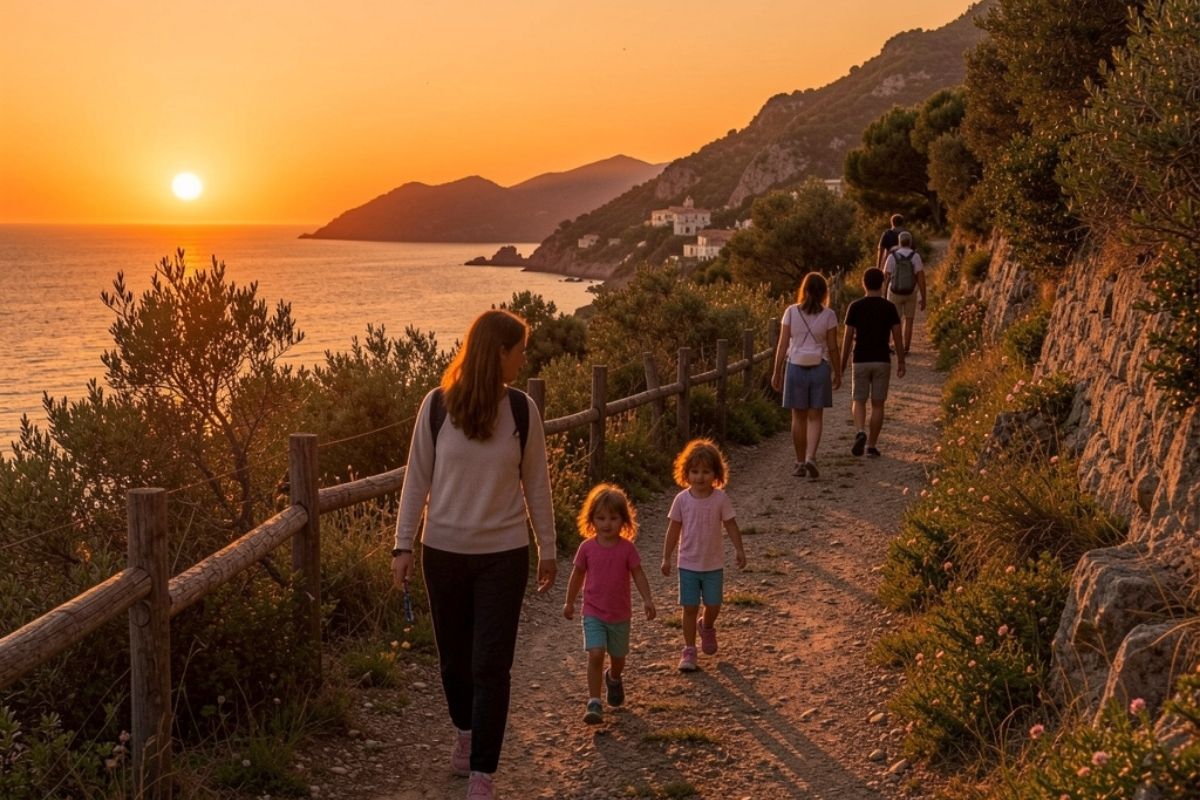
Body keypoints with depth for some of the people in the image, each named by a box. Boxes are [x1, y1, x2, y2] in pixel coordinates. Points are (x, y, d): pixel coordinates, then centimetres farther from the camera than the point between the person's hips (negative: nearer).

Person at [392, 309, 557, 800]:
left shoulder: (522, 410, -4)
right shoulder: (437, 405, -7)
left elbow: (536, 485, 4)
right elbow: (417, 479, 0)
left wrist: (547, 549, 8)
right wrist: (403, 545, -3)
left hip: (503, 555, 0)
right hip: (444, 551, 1)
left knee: (491, 665, -2)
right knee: (454, 656, 16)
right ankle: (466, 731, 43)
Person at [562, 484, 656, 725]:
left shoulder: (627, 548, -9)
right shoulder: (587, 548, -6)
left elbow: (638, 575, -4)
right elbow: (577, 575, 6)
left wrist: (647, 599, -17)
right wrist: (569, 602, 14)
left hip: (620, 614, 1)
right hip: (593, 613, -1)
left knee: (618, 657, 17)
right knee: (596, 655, -17)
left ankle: (613, 679, 51)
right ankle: (594, 703, -11)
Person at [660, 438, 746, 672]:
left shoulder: (721, 498, -10)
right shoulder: (682, 499, -9)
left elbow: (731, 526, -1)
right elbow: (674, 529, -1)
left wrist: (739, 550, -3)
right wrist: (666, 557, 1)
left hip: (713, 564, 0)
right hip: (688, 564, 0)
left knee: (713, 605, 9)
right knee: (690, 607, 3)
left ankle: (706, 627, 43)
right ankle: (689, 650, 14)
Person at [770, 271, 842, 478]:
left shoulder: (791, 312, -3)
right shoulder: (828, 315, -5)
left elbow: (782, 345, -3)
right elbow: (832, 347, -3)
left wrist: (777, 372, 4)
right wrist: (837, 373, 8)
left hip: (795, 367, 1)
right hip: (819, 368, -1)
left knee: (799, 417, 9)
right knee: (815, 417, 5)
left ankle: (800, 463, 14)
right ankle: (810, 457, -13)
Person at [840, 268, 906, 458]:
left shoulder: (855, 307, -3)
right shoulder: (889, 307, -2)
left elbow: (848, 337, -3)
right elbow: (897, 337, -3)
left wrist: (842, 364, 5)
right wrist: (901, 363, 7)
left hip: (861, 361, 0)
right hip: (882, 361, 1)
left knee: (858, 401, 9)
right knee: (877, 404, 8)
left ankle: (861, 432, -17)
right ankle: (872, 445, 8)